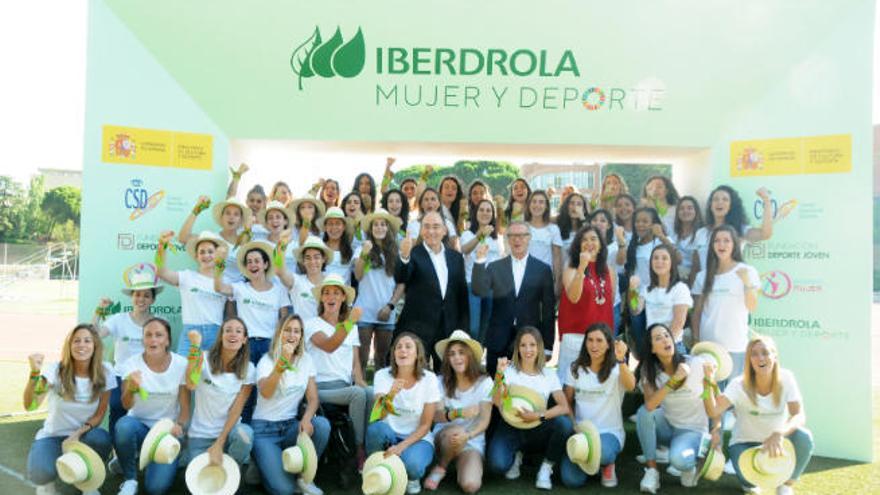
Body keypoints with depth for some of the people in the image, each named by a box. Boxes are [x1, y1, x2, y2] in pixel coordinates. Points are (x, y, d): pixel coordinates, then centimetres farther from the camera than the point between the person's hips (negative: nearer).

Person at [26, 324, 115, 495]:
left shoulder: (105, 372, -11)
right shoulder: (55, 370, -15)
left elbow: (100, 414, -4)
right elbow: (30, 405, -29)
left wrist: (78, 433, -21)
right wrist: (35, 373, -43)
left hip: (83, 435, 2)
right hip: (52, 435, -2)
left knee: (101, 439, -34)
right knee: (40, 473, -33)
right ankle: (46, 480, 8)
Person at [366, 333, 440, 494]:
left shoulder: (429, 379, -10)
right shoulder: (382, 375, -9)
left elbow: (425, 425, -9)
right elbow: (378, 417, -21)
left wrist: (401, 446, -23)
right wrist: (390, 395, -40)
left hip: (417, 438, -1)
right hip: (389, 435, 1)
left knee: (412, 464, -34)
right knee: (376, 427, -33)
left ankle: (413, 477, 4)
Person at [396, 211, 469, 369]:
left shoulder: (456, 257, 10)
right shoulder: (413, 254, -2)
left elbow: (462, 294, 12)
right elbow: (400, 278, -20)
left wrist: (463, 329, 7)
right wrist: (404, 256, -40)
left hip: (450, 329, 4)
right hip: (417, 329, -4)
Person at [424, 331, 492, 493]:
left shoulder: (484, 382, -5)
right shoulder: (441, 381, -2)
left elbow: (485, 420, -10)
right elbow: (436, 416, -12)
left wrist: (467, 436, -30)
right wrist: (459, 413, -33)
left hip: (473, 441, -1)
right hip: (443, 437, 1)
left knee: (471, 485, -27)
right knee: (455, 431, -36)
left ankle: (459, 463, 7)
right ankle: (440, 468, -7)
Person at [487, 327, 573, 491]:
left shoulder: (549, 374, 2)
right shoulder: (509, 371, -3)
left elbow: (565, 407, -11)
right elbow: (497, 402, -20)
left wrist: (538, 416, -25)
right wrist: (499, 375, -34)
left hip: (537, 428, 1)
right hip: (511, 427, -1)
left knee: (564, 424, -30)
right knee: (497, 464, -29)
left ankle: (546, 467, -5)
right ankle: (516, 457, 10)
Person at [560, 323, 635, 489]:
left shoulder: (616, 369, -7)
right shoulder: (575, 368, 3)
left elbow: (630, 386, -30)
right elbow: (567, 401, 10)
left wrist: (621, 360, -48)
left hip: (610, 432, -3)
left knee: (600, 452, -38)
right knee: (571, 480, -18)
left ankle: (608, 465, 1)